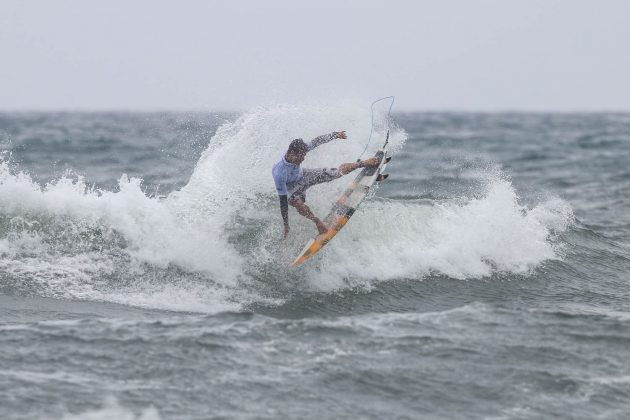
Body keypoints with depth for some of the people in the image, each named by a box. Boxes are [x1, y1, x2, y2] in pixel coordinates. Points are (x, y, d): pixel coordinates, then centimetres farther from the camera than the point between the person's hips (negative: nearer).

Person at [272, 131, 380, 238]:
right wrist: (286, 225, -32)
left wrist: (335, 135, 4)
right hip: (292, 188, -5)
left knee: (339, 171, 3)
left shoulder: (299, 150, -30)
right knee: (299, 204, -37)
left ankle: (364, 163, 28)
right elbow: (283, 200, -36)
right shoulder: (279, 173, -42)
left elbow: (316, 142, -10)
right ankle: (317, 221, -11)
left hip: (304, 176, 5)